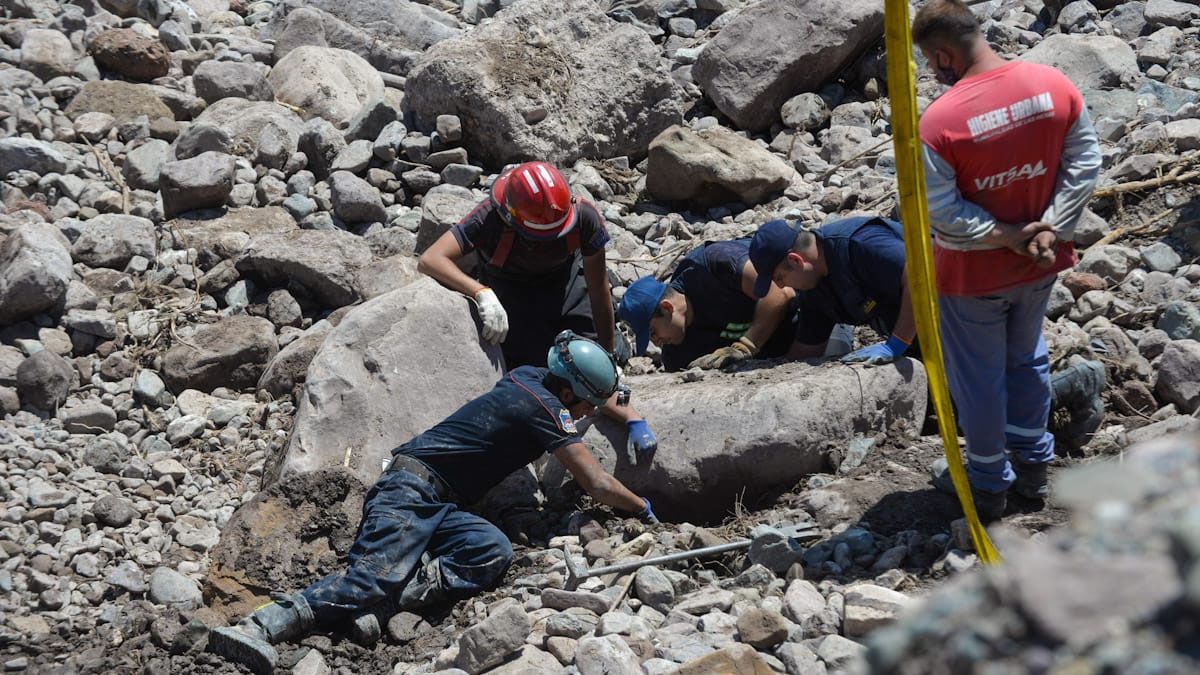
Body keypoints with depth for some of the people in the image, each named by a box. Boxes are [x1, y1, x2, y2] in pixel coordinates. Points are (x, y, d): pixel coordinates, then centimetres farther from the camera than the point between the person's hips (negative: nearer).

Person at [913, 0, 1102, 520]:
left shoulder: (940, 120, -27)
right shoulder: (1055, 86, -12)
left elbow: (941, 212, -24)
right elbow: (1085, 166, -7)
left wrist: (1007, 237, -15)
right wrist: (1048, 232, -9)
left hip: (972, 273, -5)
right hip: (1039, 264, 5)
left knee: (979, 378, 15)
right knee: (1027, 357, 27)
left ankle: (989, 485, 32)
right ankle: (1033, 465, 42)